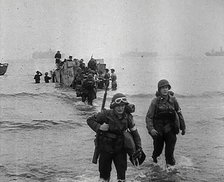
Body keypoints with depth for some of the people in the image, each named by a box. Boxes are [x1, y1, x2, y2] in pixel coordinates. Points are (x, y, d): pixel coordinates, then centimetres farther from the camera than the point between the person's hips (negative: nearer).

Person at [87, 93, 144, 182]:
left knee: (122, 171, 2)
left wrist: (139, 148, 1)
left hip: (120, 149, 2)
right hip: (106, 148, -2)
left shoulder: (128, 117, -7)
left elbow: (134, 132, 3)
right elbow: (90, 120, -7)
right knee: (104, 171, 10)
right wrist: (99, 127, -23)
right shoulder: (106, 114, -16)